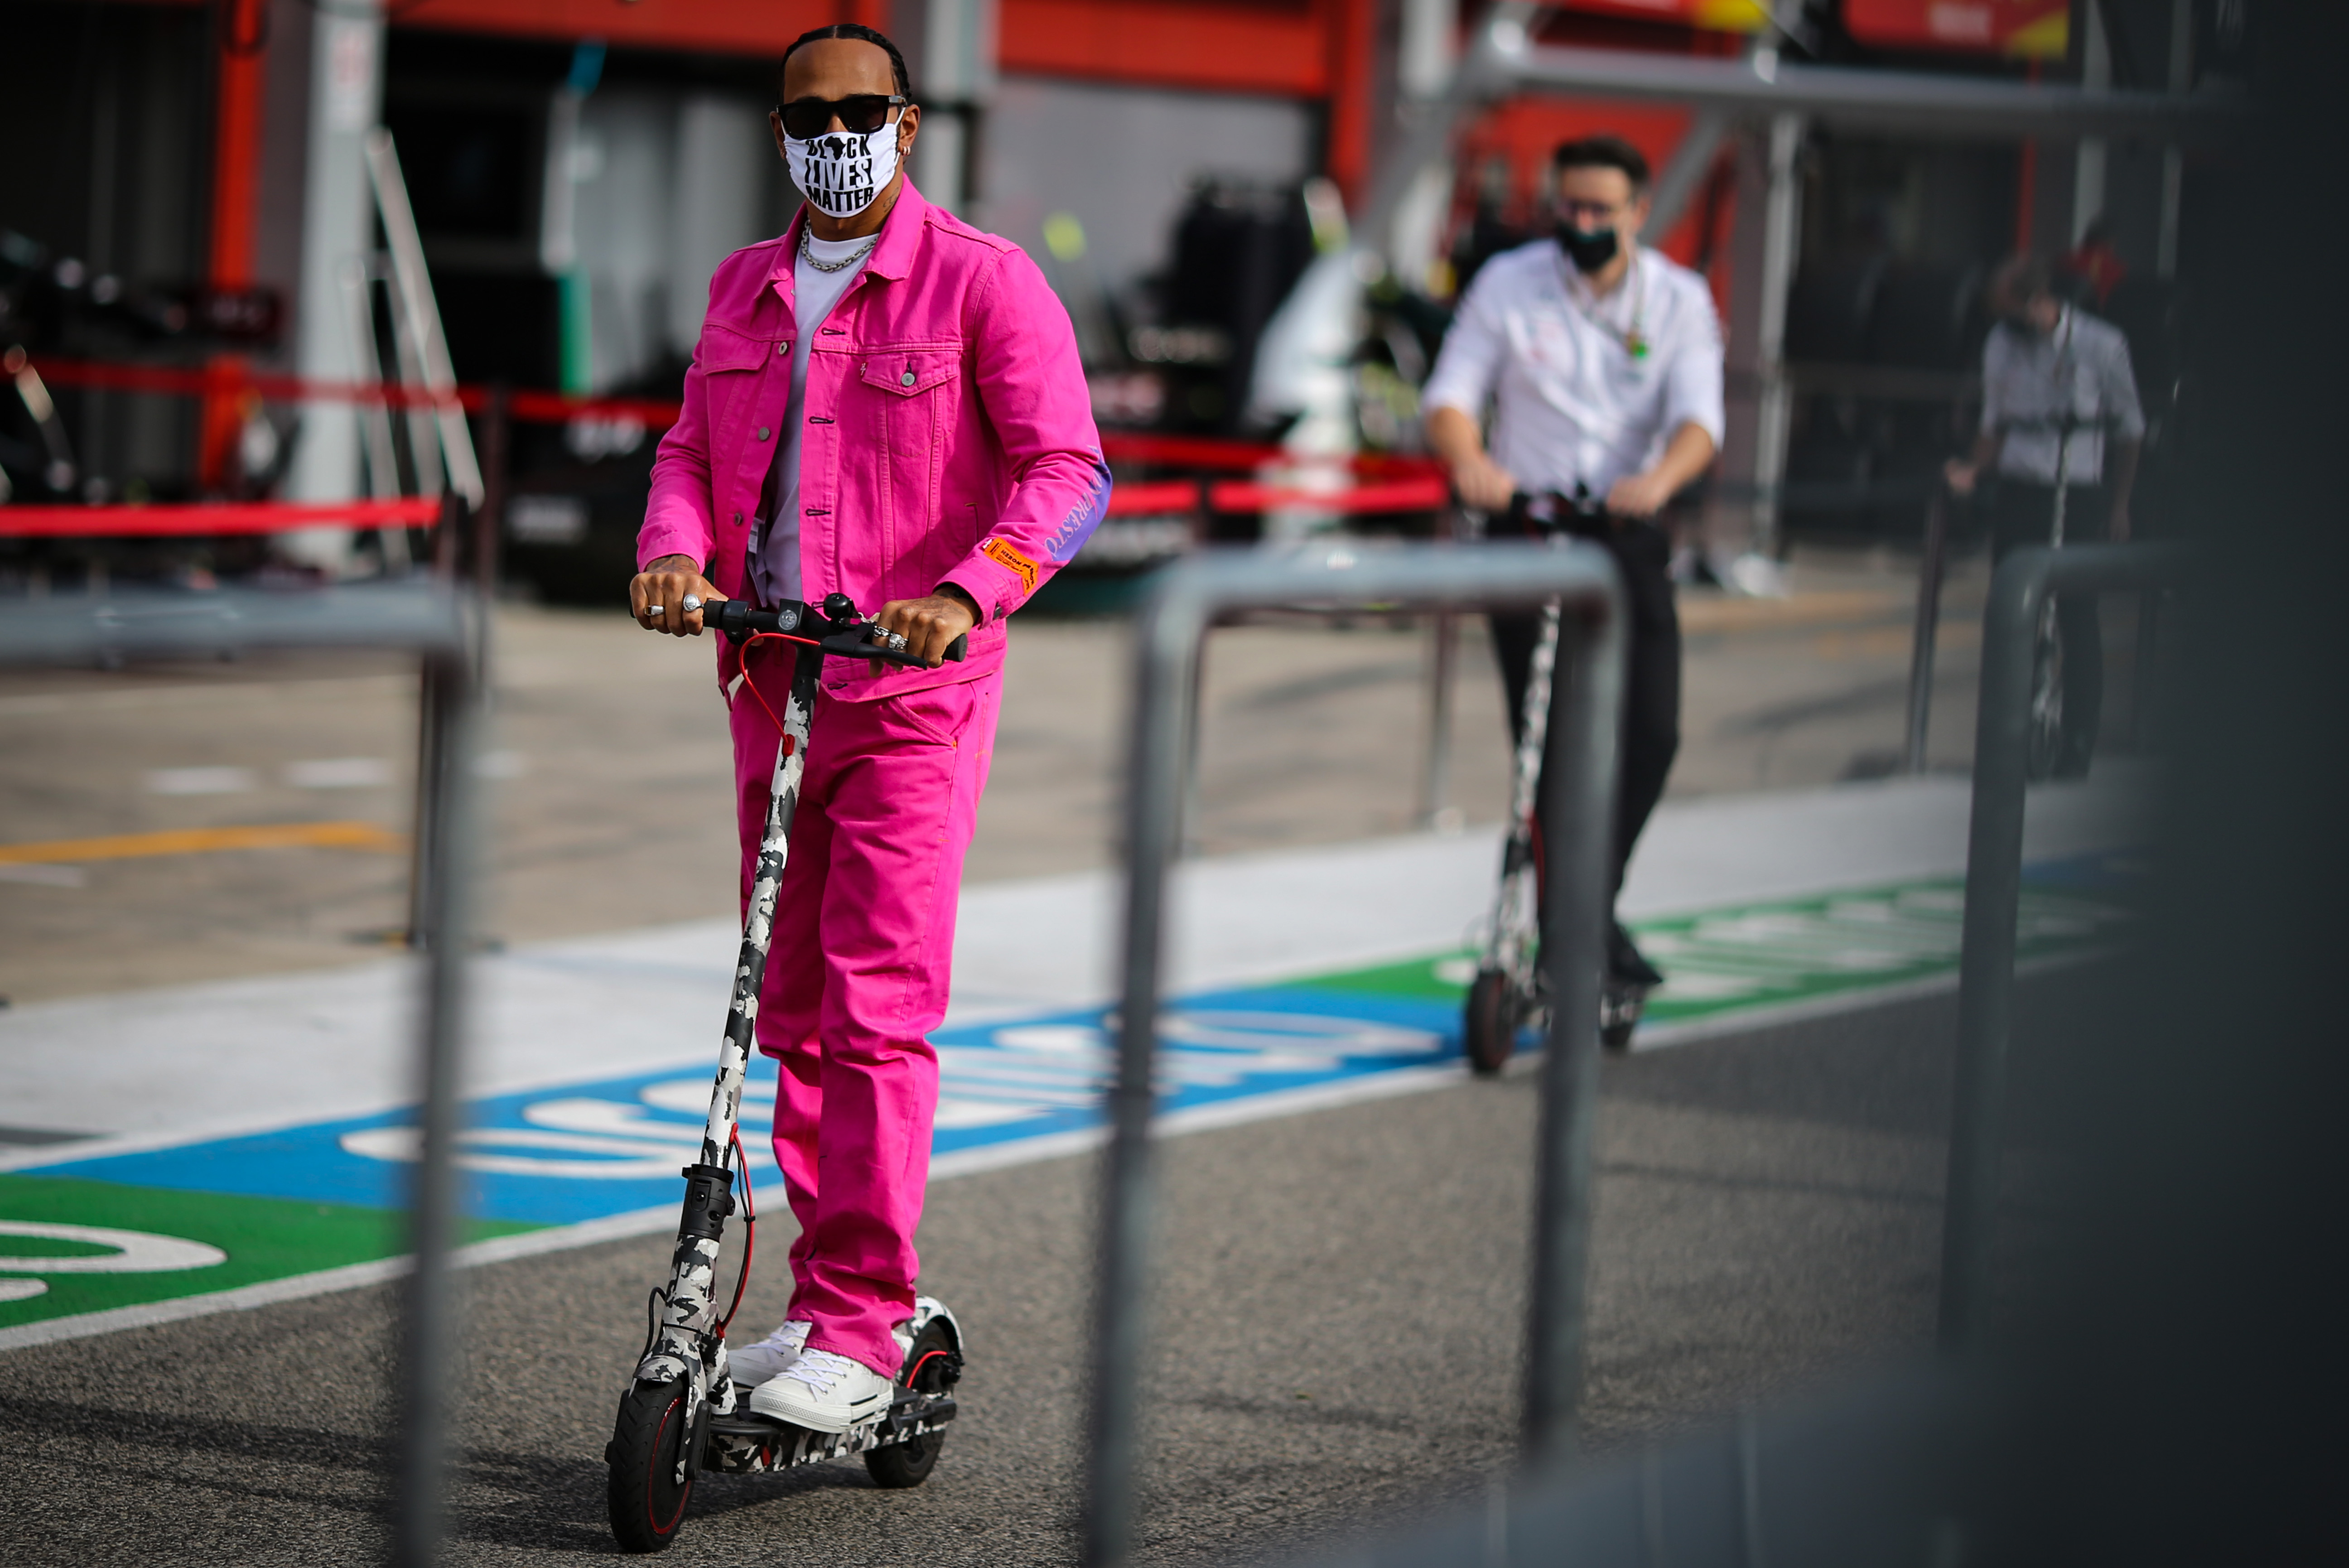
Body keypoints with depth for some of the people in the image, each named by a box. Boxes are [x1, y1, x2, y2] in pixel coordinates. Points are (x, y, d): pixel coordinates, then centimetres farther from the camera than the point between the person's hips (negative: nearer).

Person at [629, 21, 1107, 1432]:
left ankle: (858, 1340, -10)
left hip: (913, 690, -6)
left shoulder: (983, 281, -5)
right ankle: (830, 1296, 20)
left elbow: (1067, 473, -11)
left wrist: (965, 595, -26)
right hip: (768, 680, 7)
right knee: (792, 1013, 10)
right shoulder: (745, 287, 15)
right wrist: (675, 551, -7)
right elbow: (693, 449, 15)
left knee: (878, 1011, -11)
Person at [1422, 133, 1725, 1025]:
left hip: (1626, 532, 1)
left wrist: (1658, 481, -32)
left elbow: (1699, 420, -9)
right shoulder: (1508, 284, 2)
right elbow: (1450, 396, -4)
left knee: (1651, 732, -10)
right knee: (1550, 738, -7)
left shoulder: (1679, 301, 3)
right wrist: (1469, 459, -27)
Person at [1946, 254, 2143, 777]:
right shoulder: (2001, 344, 4)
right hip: (2018, 491, 3)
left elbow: (2129, 429, 4)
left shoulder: (2101, 346, -6)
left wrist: (2119, 504, 6)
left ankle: (2078, 738, 3)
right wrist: (1971, 470, -4)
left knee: (2077, 616, -5)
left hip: (2079, 494, -3)